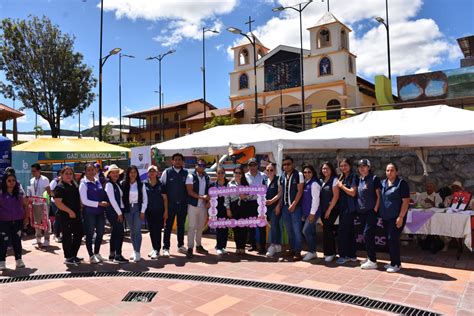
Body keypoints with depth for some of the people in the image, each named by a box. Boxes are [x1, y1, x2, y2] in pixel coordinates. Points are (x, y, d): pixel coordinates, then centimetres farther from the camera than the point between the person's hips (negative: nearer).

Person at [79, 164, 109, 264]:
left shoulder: (98, 182, 8)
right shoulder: (83, 184, -8)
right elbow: (84, 201, -13)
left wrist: (106, 203, 0)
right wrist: (99, 203, -16)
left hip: (100, 212, 5)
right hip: (89, 213, -5)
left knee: (100, 233, 12)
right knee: (90, 234, 6)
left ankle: (97, 253, 30)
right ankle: (91, 256, 21)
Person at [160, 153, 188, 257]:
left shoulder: (186, 173, 3)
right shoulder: (167, 172, -3)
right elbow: (162, 187, -1)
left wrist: (188, 201, 2)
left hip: (183, 204, 3)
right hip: (170, 204, -2)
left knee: (181, 225, 13)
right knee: (168, 226, 2)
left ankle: (181, 246, 27)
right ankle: (166, 248, 10)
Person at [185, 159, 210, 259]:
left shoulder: (207, 178, 10)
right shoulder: (191, 176, -4)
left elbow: (209, 191, 13)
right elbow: (190, 191, -12)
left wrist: (208, 201, -1)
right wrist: (201, 197, -20)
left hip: (203, 206, 5)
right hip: (193, 205, -4)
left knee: (200, 227, 12)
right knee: (192, 227, -3)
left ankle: (198, 246, 24)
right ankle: (190, 248, 1)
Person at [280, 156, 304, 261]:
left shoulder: (298, 175, -6)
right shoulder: (282, 176, 10)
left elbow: (300, 191, -10)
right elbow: (281, 192, 13)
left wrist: (293, 205, -14)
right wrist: (280, 205, 7)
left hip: (295, 206, -5)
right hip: (285, 206, 5)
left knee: (296, 230, -3)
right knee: (289, 229, 12)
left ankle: (297, 252, 4)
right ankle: (292, 249, 24)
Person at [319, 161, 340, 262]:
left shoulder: (334, 180, -6)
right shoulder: (321, 181, 11)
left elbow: (336, 196, -12)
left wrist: (329, 210, -13)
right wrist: (321, 210, 6)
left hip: (332, 209, -6)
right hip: (323, 210, 6)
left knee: (327, 230, -9)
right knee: (328, 230, 9)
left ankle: (329, 253, 4)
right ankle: (331, 252, 20)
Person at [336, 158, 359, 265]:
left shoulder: (353, 177, -8)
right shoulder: (342, 177, 15)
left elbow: (353, 192, -15)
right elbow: (338, 193, 17)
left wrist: (342, 186, -8)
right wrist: (339, 185, 1)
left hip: (350, 208, -8)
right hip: (343, 207, 8)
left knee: (342, 231, -8)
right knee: (349, 231, 13)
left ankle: (344, 255, 2)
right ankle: (352, 255, 21)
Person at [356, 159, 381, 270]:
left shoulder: (374, 179, -5)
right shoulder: (358, 180, 12)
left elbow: (379, 196, -8)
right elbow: (355, 193, 17)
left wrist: (375, 209, -14)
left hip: (371, 211, -6)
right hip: (361, 211, 6)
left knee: (368, 234, -10)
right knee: (367, 235, 13)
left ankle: (372, 261, -4)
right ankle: (370, 257, 23)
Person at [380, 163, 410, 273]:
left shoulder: (401, 183, -9)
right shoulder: (383, 183, 10)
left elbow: (406, 201, -13)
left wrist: (401, 217, -18)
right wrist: (380, 213, 12)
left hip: (396, 217, -7)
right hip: (386, 217, 7)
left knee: (393, 239, -6)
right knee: (389, 239, 12)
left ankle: (396, 264, 6)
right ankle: (393, 262, 24)